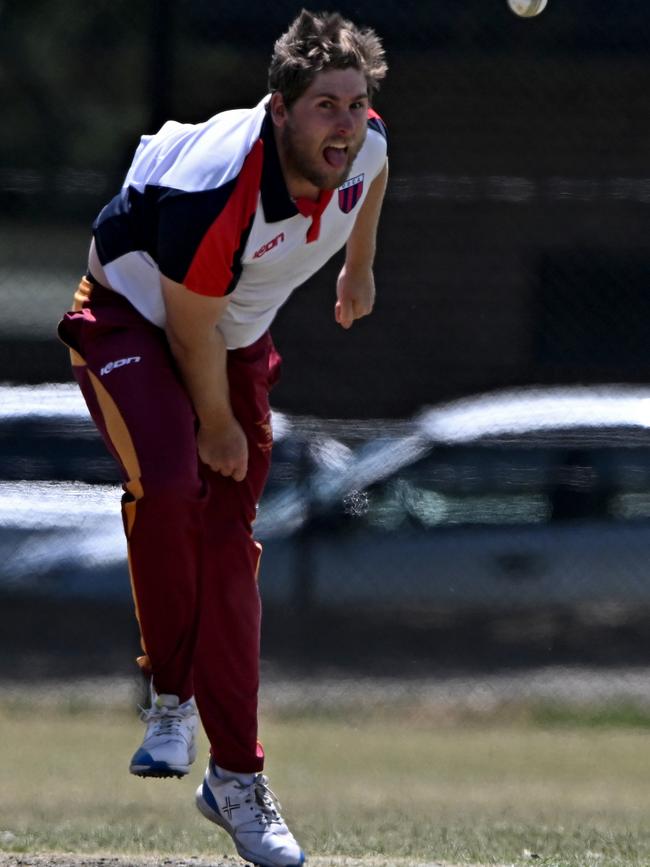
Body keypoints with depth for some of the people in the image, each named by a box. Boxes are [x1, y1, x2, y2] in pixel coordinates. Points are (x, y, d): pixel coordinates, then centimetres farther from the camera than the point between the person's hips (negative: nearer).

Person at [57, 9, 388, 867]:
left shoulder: (364, 142, -20)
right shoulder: (215, 194, -39)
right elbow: (190, 326, -23)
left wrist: (359, 267, 24)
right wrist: (218, 425, -9)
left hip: (240, 342, 6)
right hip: (132, 321, -6)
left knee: (228, 545, 4)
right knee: (168, 482, -33)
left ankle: (235, 777, 9)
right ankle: (171, 697, -17)